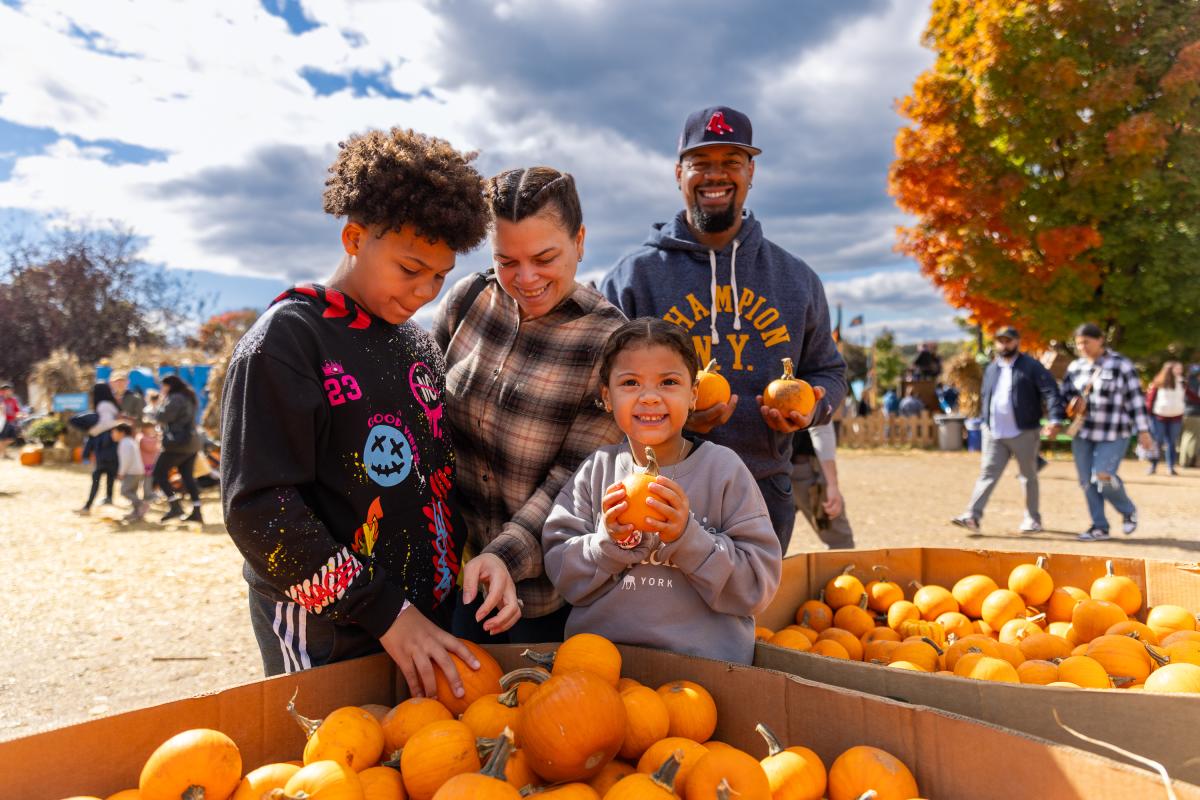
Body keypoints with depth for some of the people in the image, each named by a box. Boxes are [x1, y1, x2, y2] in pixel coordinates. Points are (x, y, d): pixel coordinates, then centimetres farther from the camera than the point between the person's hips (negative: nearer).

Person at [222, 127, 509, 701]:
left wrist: (486, 555, -6)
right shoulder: (286, 340, -11)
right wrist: (383, 612, -20)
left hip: (431, 625, 7)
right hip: (326, 642, -6)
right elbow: (257, 509, -18)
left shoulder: (418, 341, 10)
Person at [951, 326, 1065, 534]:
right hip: (993, 433, 4)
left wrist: (1055, 419, -26)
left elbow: (1050, 391, -14)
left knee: (1028, 476, 9)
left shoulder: (1032, 366, -5)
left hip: (1024, 433, -4)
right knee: (988, 473, -3)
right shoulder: (991, 369, 12)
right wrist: (985, 422, 19)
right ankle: (972, 516, -9)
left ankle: (1033, 519, 22)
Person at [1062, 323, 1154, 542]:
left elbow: (1135, 399, -4)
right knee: (1087, 481, 5)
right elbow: (1065, 395, 15)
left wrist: (1143, 431, -6)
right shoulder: (1075, 367, 7)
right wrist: (1073, 405, -9)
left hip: (1113, 434, -5)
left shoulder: (1121, 365, -5)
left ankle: (1128, 511, 15)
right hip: (1083, 433, 5)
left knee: (1103, 477, -14)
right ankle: (1099, 527, 17)